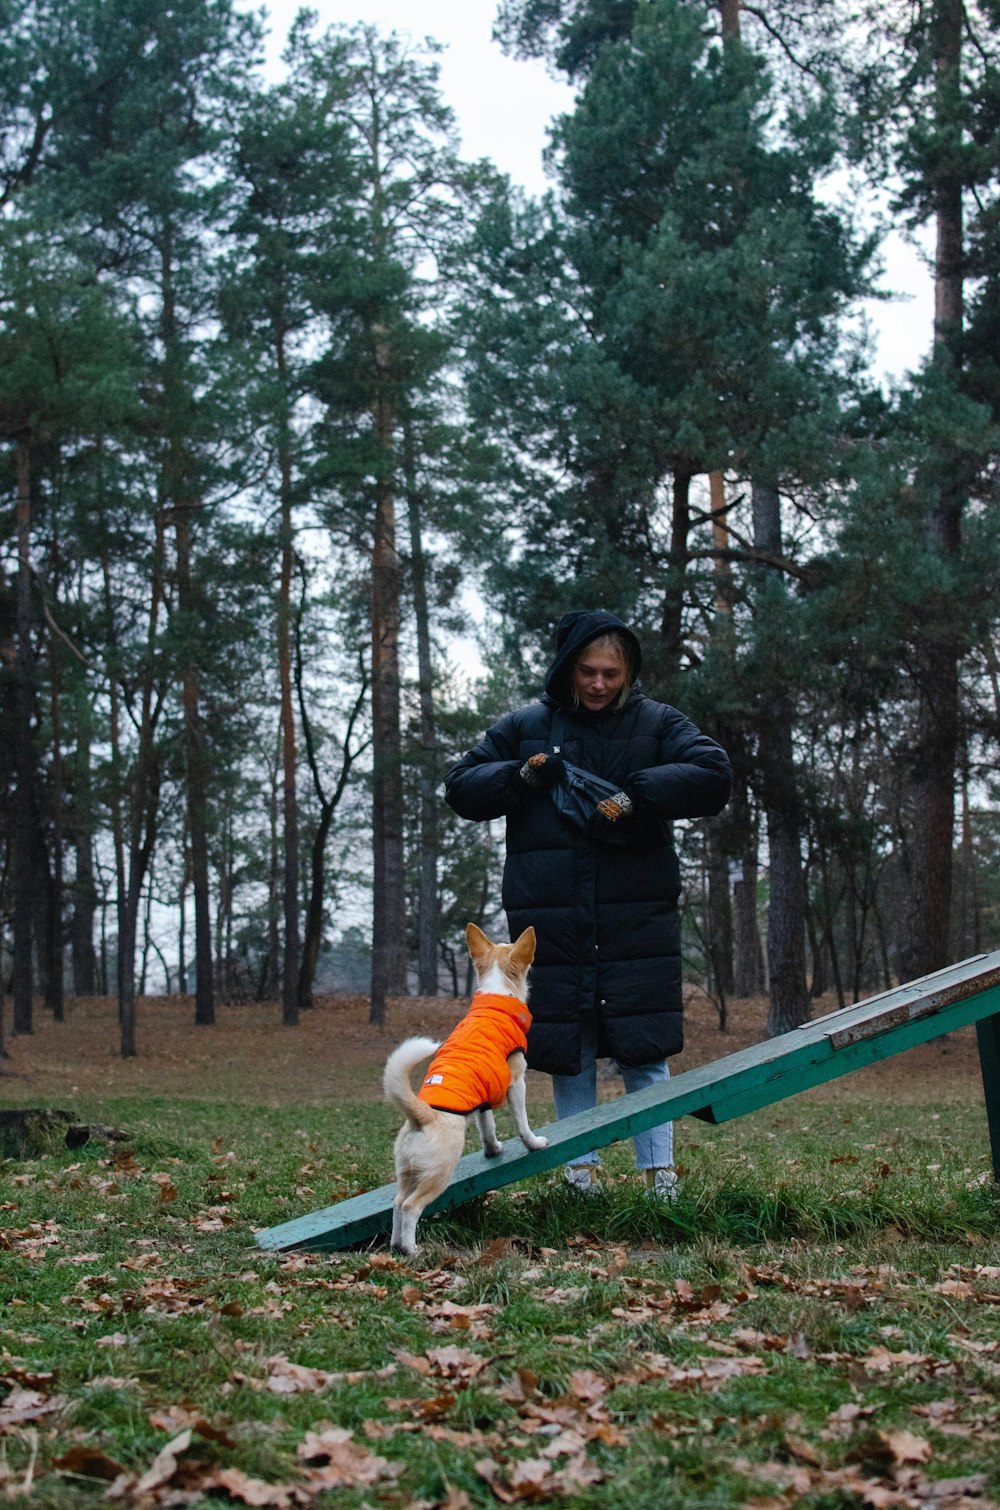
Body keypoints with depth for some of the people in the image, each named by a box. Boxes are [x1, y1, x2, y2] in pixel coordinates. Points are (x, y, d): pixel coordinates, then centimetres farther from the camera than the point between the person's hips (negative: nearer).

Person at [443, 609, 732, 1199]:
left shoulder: (657, 723, 6)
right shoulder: (525, 726, 9)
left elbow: (714, 776, -8)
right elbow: (461, 787, 10)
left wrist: (634, 797, -19)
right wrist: (522, 776, -9)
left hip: (638, 920, -1)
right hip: (552, 922, 1)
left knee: (645, 1047, -1)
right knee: (568, 1049, 5)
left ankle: (659, 1169, 7)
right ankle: (583, 1167, 17)